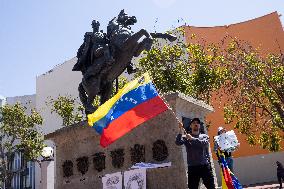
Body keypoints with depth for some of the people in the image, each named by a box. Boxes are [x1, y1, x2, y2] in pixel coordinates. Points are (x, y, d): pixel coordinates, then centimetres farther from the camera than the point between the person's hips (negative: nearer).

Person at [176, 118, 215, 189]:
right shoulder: (186, 137, 10)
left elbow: (204, 143, -10)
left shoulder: (204, 136, 12)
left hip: (205, 166, 0)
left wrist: (192, 138, -14)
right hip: (192, 167, 0)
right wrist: (181, 130, -18)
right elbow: (178, 142, -9)